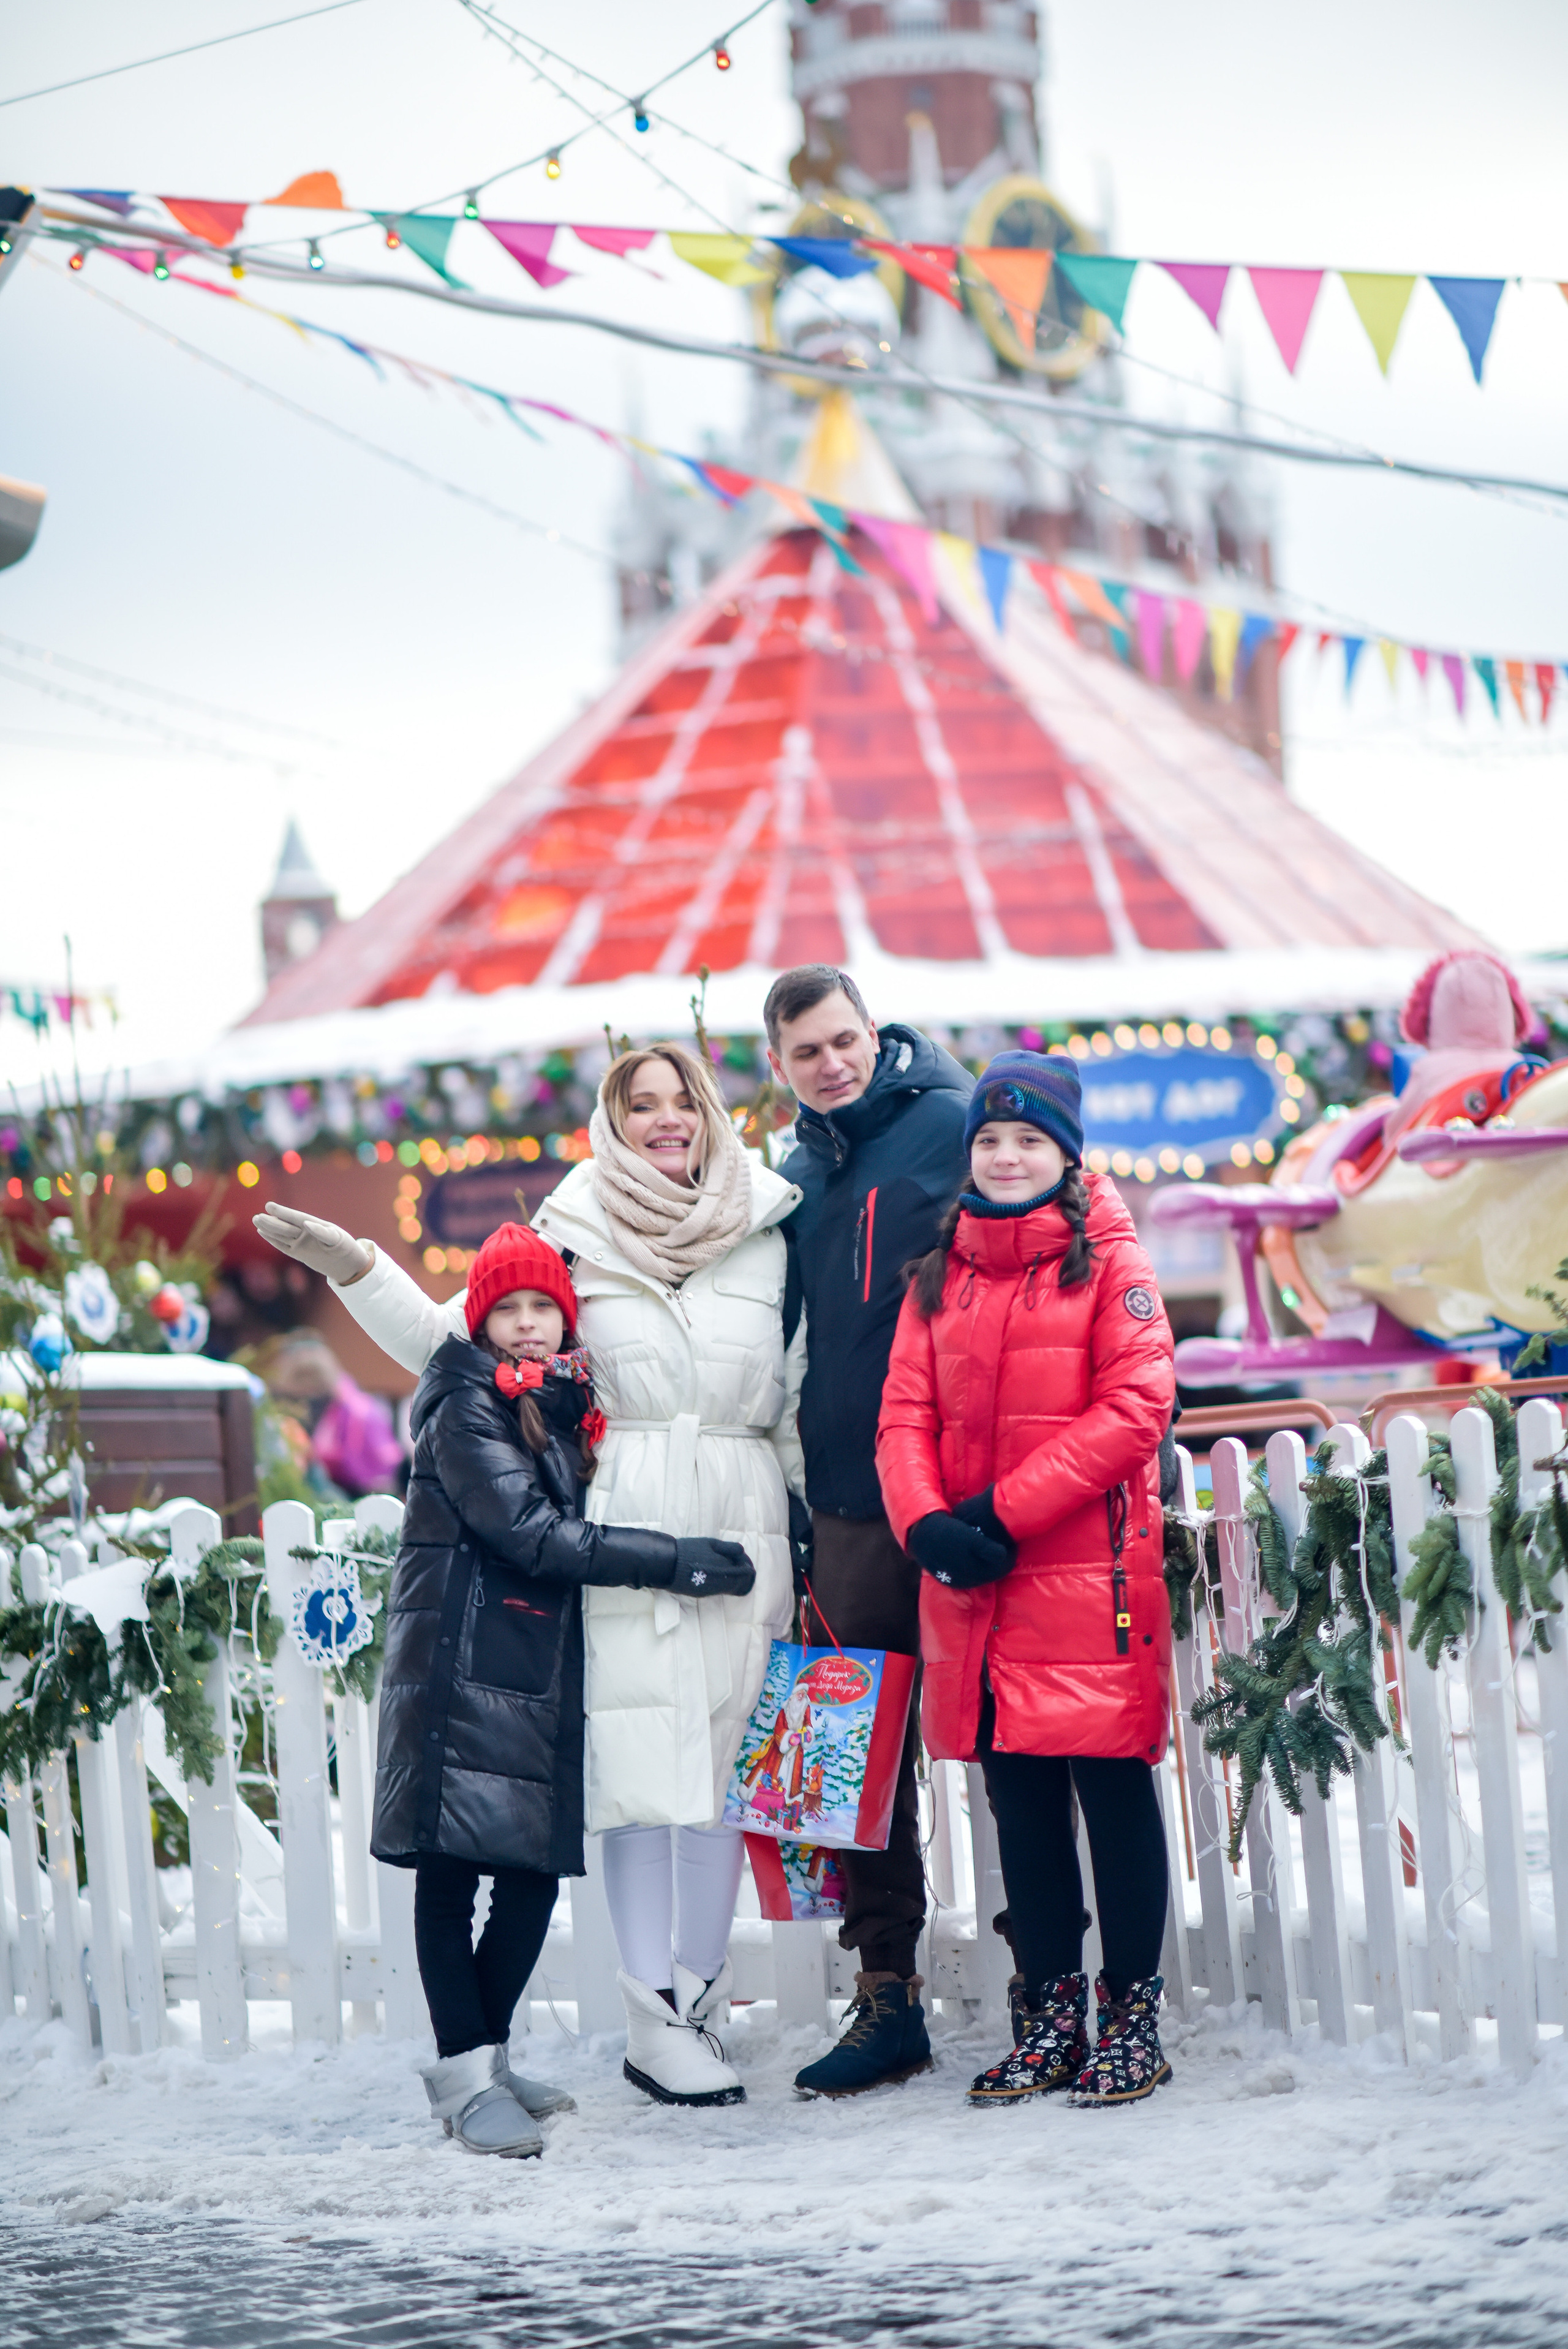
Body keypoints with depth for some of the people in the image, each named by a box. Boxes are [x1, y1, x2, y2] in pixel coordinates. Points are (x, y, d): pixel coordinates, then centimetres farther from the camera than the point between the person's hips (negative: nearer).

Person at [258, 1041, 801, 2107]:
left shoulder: (766, 1236, 11)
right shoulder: (570, 1241, 7)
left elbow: (800, 1402, 15)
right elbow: (454, 1343, 13)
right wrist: (354, 1269, 2)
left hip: (739, 1530, 2)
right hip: (619, 1529, -2)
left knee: (720, 1767, 1)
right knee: (642, 1768, -5)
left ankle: (694, 2004, 10)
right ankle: (657, 2019, -3)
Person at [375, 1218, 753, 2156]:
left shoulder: (565, 1407, 18)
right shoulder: (466, 1410, -6)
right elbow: (530, 1534, -15)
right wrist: (674, 1561, -13)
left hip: (541, 1673, 8)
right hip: (460, 1667, -8)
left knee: (535, 1874, 5)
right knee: (451, 1872, -7)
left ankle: (483, 2058, 16)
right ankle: (467, 2075, -6)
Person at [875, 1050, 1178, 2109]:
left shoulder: (1110, 1261, -1)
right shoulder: (941, 1276, 14)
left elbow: (1135, 1408, -10)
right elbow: (906, 1414, 9)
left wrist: (1003, 1509, -15)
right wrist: (929, 1523, -11)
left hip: (1091, 1574, -5)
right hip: (974, 1586, 5)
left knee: (1113, 1787, -2)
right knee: (1020, 1801, 9)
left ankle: (1132, 2016, 5)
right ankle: (1051, 2015, 16)